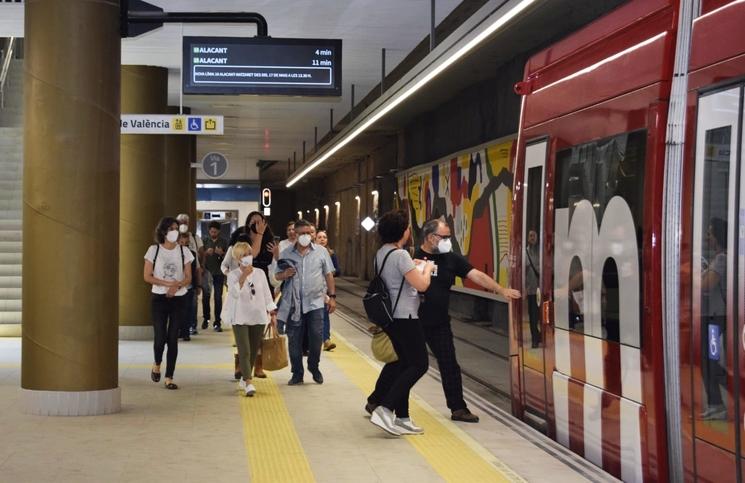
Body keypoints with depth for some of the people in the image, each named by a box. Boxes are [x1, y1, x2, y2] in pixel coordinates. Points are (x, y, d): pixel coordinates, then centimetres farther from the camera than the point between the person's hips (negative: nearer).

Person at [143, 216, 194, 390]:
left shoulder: (183, 251, 4)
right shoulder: (154, 250, -1)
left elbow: (188, 278, 4)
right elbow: (147, 276, -4)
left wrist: (177, 285, -17)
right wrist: (168, 283, -14)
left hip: (178, 299, 1)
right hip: (159, 298, -1)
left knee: (173, 338, -1)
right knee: (160, 337, -7)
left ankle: (169, 378, 5)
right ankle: (157, 364, 25)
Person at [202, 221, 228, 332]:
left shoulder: (223, 242, 6)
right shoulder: (205, 241, 6)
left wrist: (222, 253, -15)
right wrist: (206, 253, -17)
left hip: (219, 273, 0)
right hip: (207, 272, 1)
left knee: (218, 298, -1)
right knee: (206, 296, 5)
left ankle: (217, 323, 1)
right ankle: (206, 318, 23)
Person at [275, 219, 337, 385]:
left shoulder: (321, 252, 5)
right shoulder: (286, 254, 5)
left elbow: (329, 275, 8)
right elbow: (277, 276, 10)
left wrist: (332, 296, 2)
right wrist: (285, 275, -13)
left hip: (315, 302, -1)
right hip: (293, 303, 1)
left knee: (317, 337, -5)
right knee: (294, 340, 3)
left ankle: (314, 366, 19)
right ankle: (297, 373, 16)